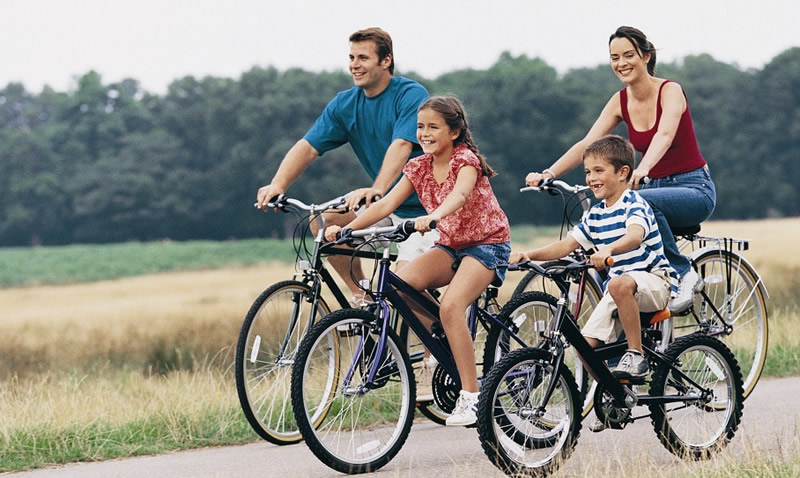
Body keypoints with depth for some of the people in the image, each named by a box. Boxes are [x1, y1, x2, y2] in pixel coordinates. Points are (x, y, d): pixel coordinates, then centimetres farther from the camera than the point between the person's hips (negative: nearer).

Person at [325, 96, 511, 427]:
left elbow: (459, 194, -37)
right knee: (400, 284, -22)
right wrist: (346, 228, -20)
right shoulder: (419, 168, 3)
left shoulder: (466, 160, -15)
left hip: (487, 244, -6)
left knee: (451, 305, -30)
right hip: (451, 245, 6)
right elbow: (386, 204, -6)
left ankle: (471, 396, -26)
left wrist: (432, 217, -57)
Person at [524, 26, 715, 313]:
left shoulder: (670, 92, -15)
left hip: (694, 189, -5)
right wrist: (548, 174, -23)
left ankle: (685, 275, -23)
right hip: (656, 187, 5)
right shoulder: (620, 102, 2)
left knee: (643, 201, -37)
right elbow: (587, 144, -6)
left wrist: (643, 169, -55)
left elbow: (665, 135, -35)